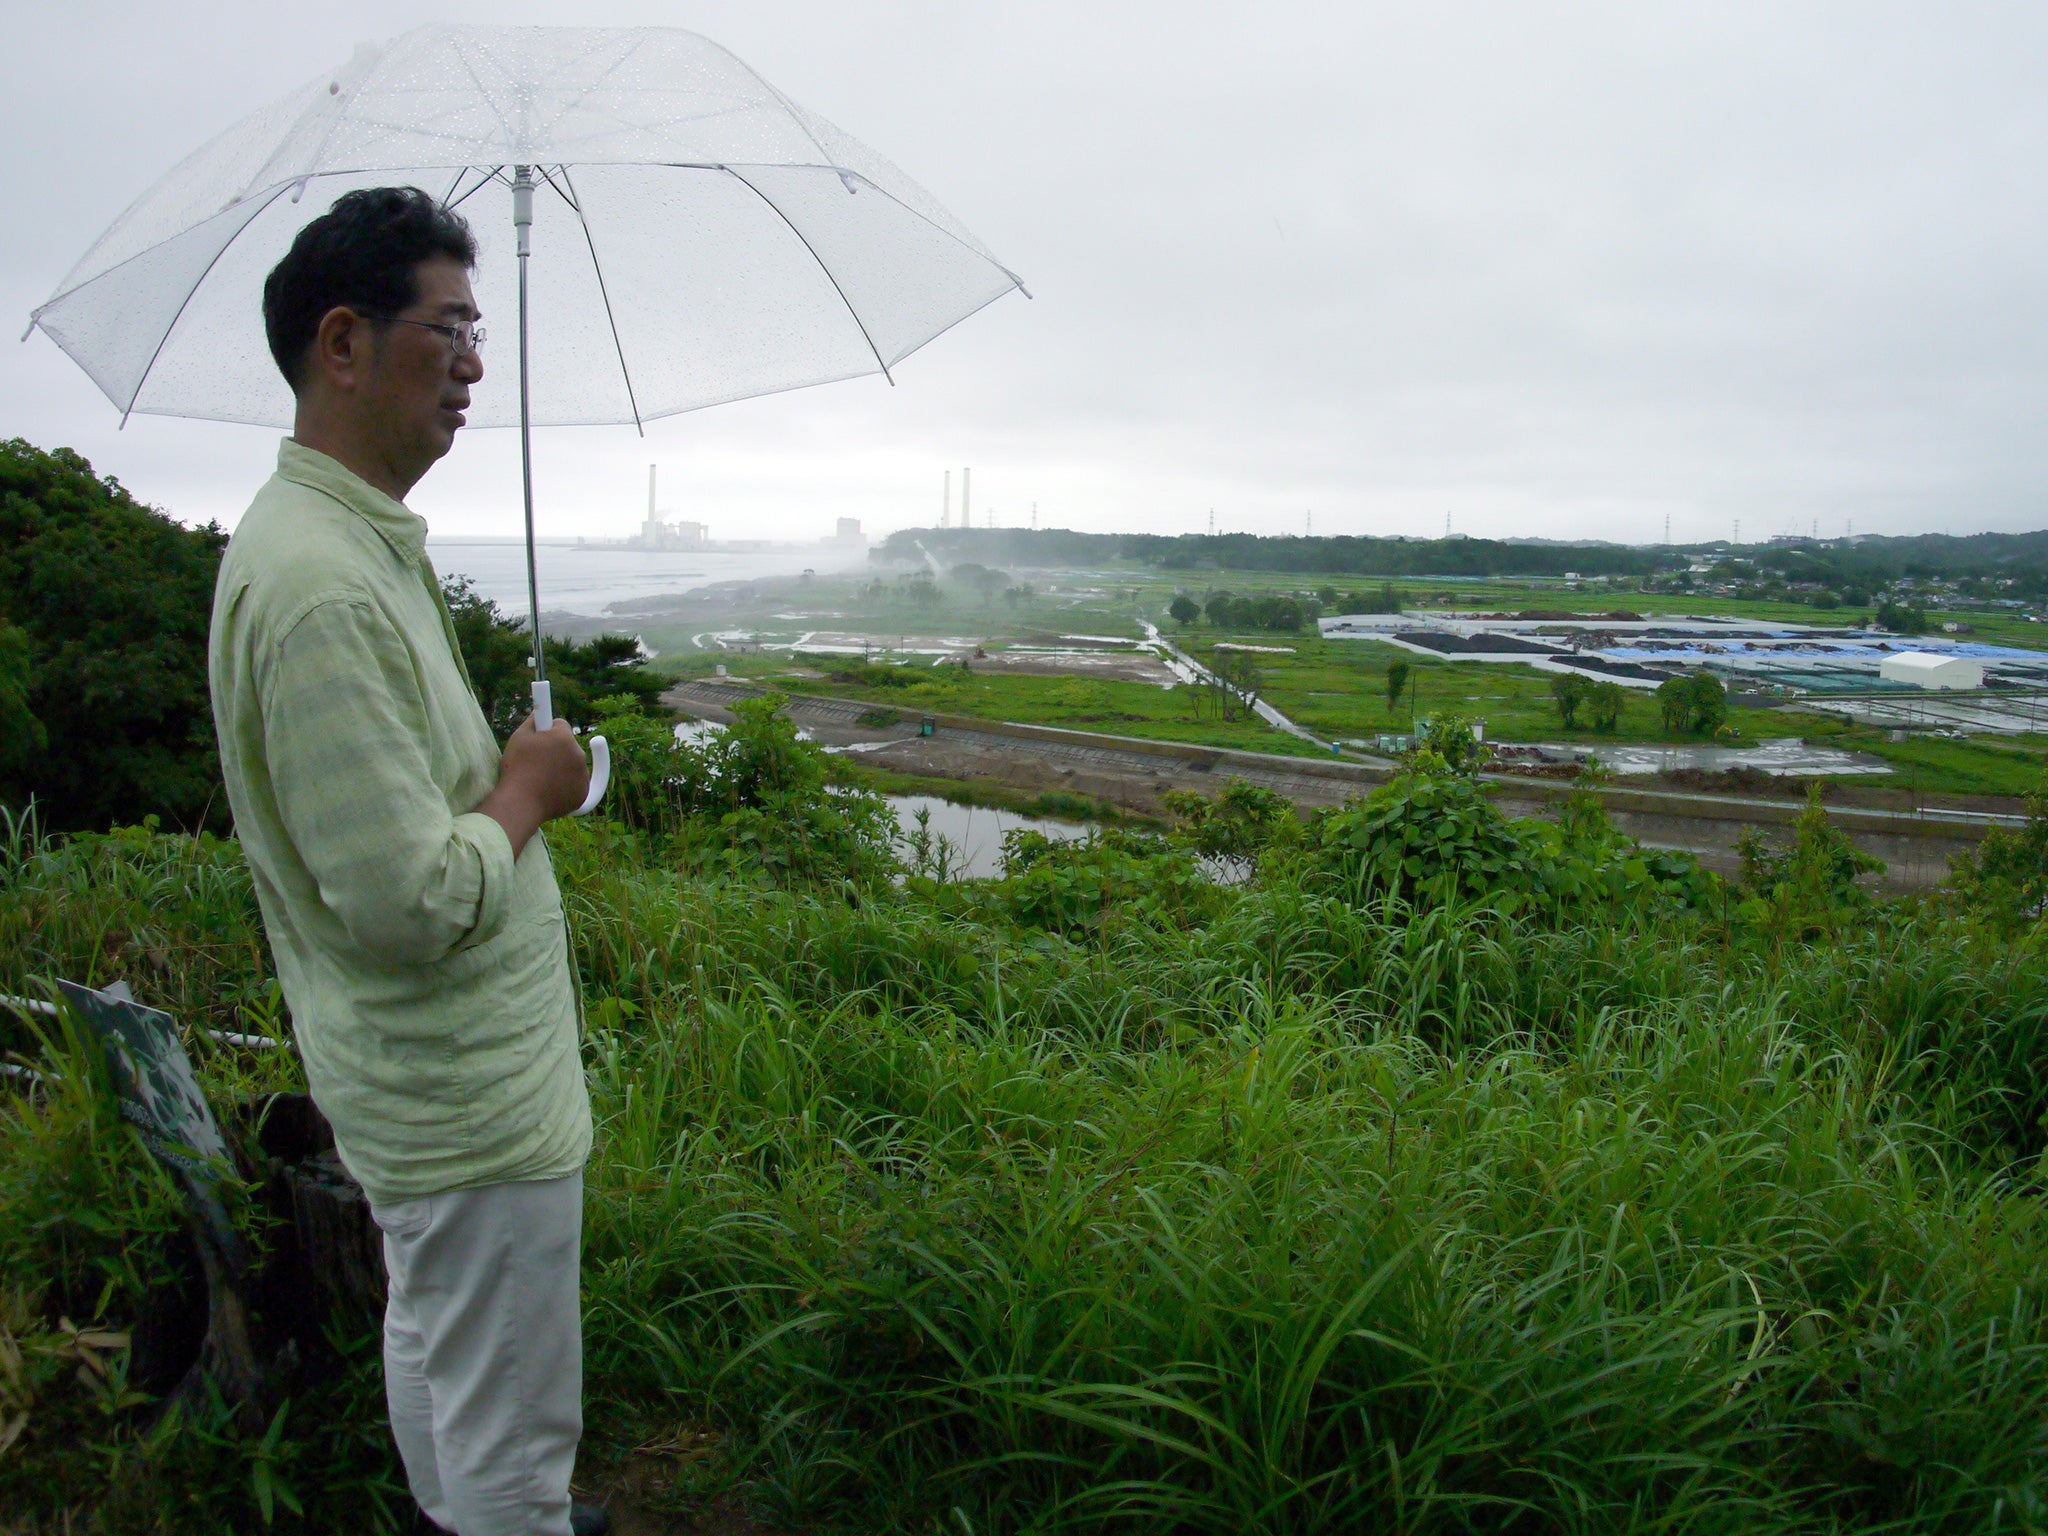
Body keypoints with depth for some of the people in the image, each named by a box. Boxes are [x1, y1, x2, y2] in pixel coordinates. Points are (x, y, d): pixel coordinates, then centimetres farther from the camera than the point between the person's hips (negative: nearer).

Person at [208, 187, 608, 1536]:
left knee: (431, 1335, 31)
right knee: (513, 1426, 7)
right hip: (471, 1100, -11)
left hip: (429, 1072, 11)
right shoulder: (322, 584, -28)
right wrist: (527, 791, -16)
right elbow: (409, 903, -30)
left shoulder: (357, 540, 7)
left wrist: (504, 777, 6)